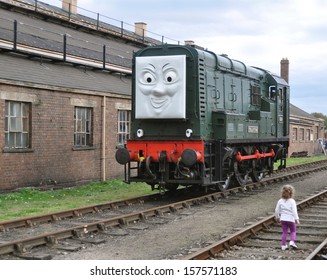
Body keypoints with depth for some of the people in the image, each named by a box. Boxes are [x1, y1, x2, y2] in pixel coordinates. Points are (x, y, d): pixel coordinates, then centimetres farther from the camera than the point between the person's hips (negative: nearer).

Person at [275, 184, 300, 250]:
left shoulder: (280, 201, 0)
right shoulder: (292, 201, -11)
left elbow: (277, 210, 4)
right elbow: (294, 211, -16)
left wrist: (277, 217, 18)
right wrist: (296, 219, -12)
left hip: (283, 219, 3)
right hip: (291, 219, -3)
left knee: (284, 232, 11)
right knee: (293, 231, 14)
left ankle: (283, 245, 11)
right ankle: (292, 242, -7)